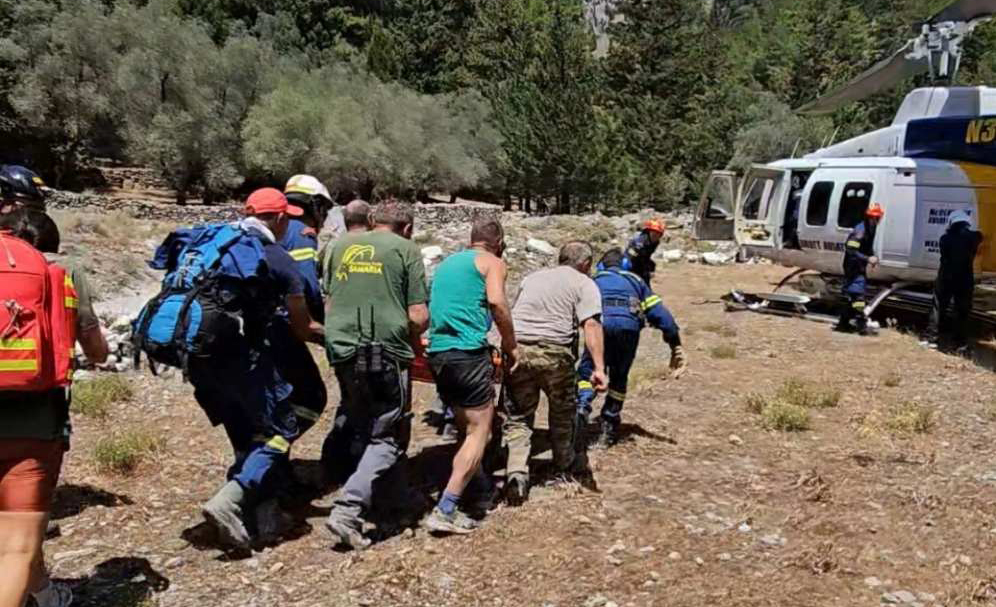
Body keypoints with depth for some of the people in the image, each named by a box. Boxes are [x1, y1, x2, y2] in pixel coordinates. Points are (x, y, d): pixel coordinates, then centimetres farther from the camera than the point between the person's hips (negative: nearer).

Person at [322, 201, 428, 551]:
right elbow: (419, 317, -4)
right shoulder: (405, 249, 1)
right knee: (388, 437, 3)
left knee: (357, 427, 22)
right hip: (385, 352, -5)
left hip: (342, 350, 5)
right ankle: (349, 508, -10)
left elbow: (328, 302, 18)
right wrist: (410, 339, 14)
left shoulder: (342, 245, 15)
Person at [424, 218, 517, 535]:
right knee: (479, 431, -4)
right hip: (469, 351, -7)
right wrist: (510, 345, -5)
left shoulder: (446, 263, 23)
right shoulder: (493, 262, 3)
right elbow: (497, 302, -14)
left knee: (466, 427, 19)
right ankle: (445, 510, -10)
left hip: (437, 352, 8)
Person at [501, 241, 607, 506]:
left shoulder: (531, 278, 24)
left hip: (516, 348, 3)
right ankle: (566, 465, 36)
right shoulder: (584, 284, 7)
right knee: (563, 410, 20)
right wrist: (599, 368, -13)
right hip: (554, 352, -3)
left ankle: (517, 472, -6)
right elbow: (591, 325, -8)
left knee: (518, 416, 10)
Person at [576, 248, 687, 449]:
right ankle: (608, 428, 18)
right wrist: (676, 345, 19)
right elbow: (659, 313, 22)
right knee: (619, 377, 17)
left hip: (601, 322, -1)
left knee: (587, 370, 9)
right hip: (630, 325, 2)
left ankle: (582, 407, -18)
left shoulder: (594, 280, 30)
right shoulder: (636, 281, 32)